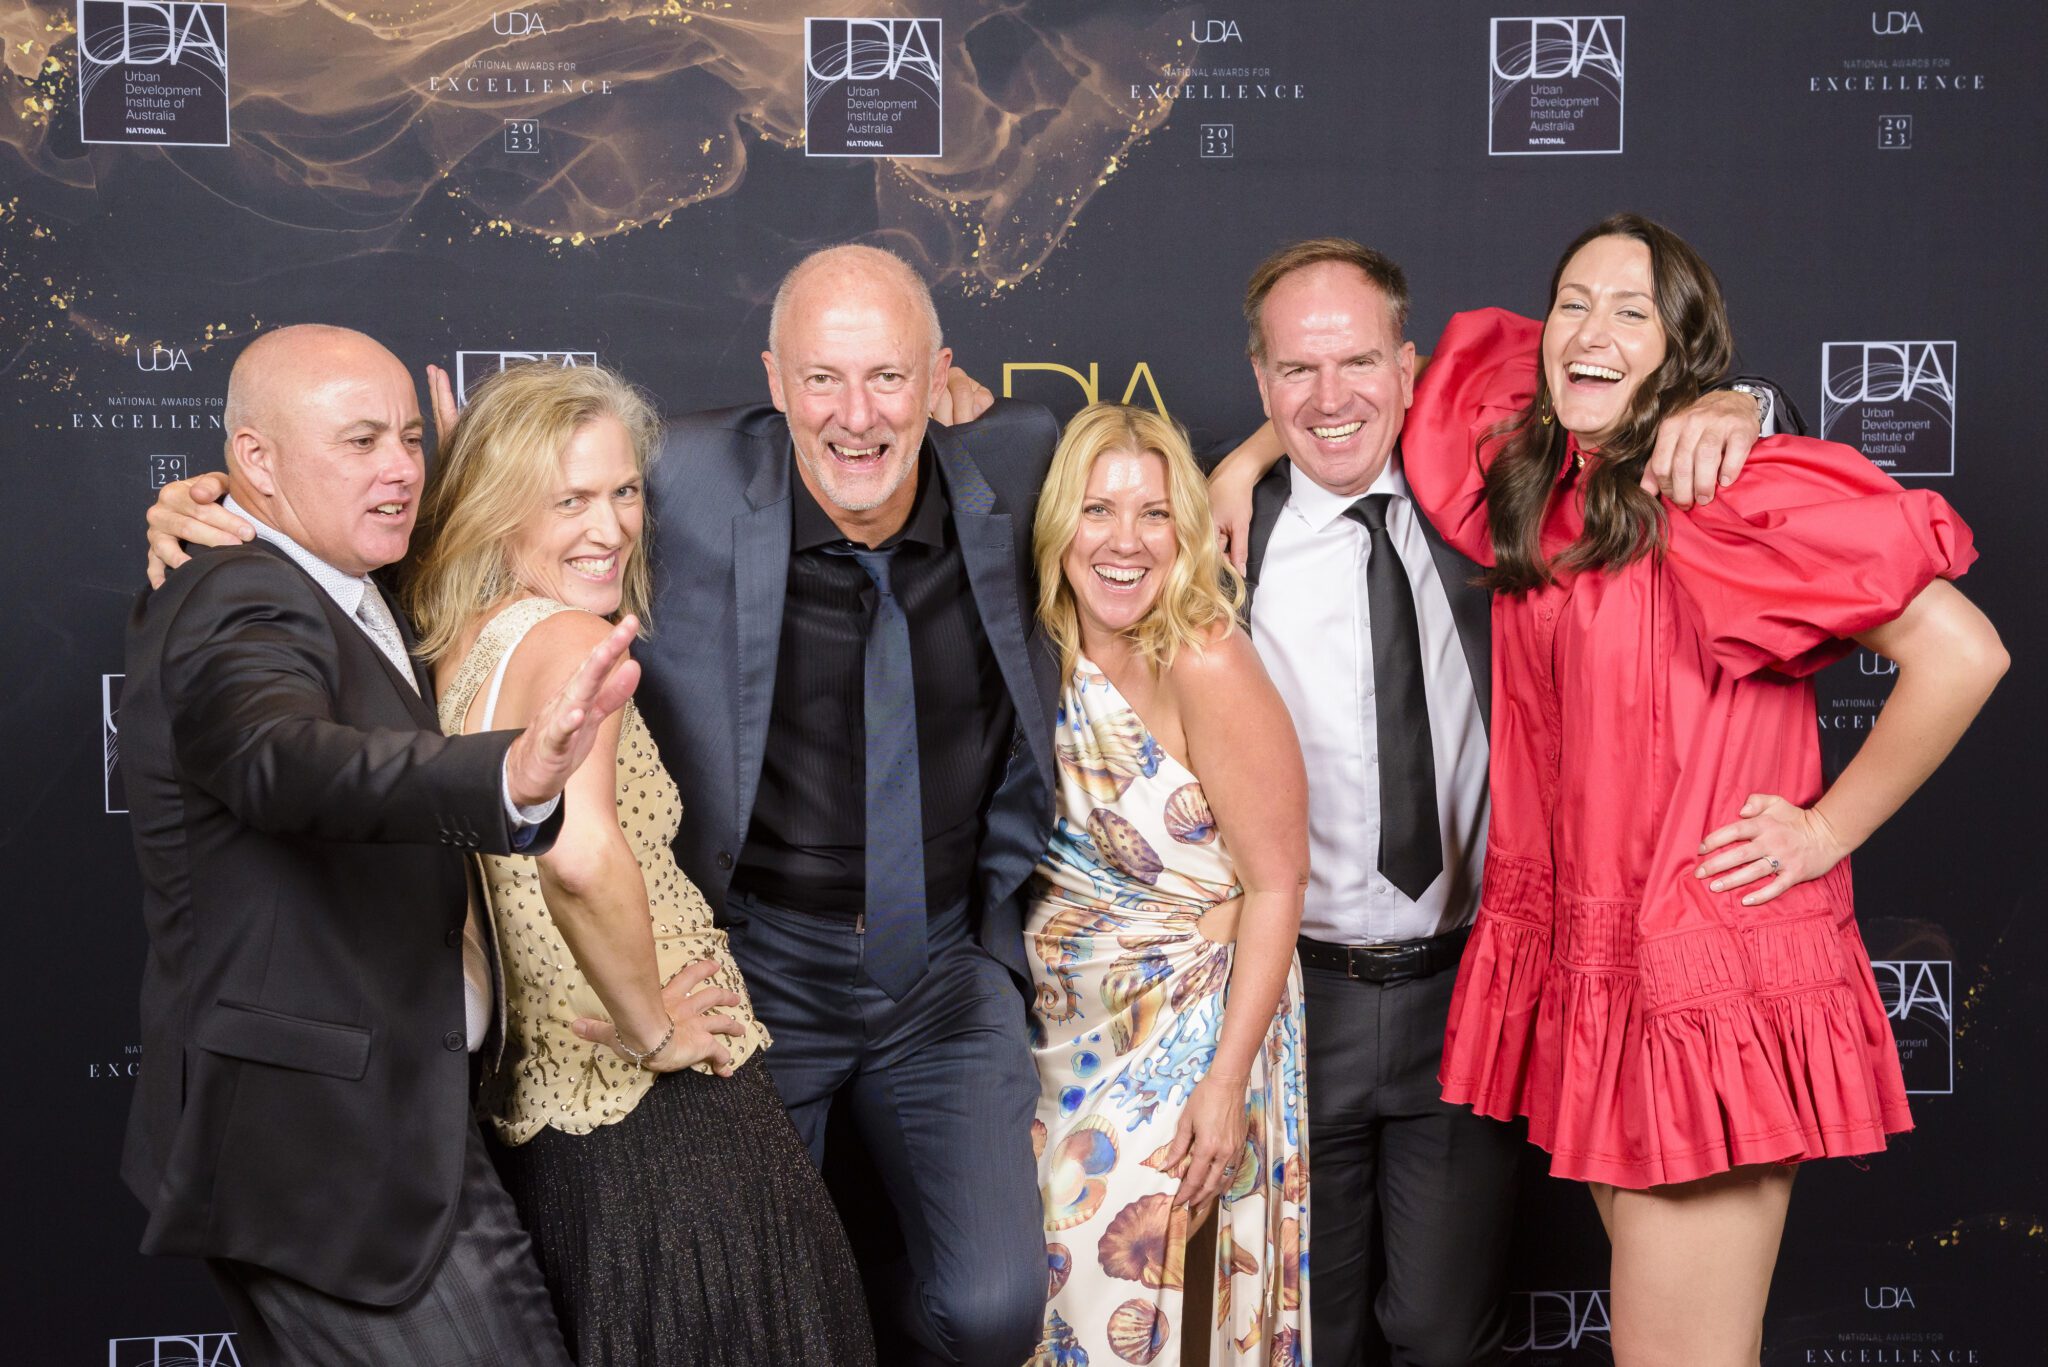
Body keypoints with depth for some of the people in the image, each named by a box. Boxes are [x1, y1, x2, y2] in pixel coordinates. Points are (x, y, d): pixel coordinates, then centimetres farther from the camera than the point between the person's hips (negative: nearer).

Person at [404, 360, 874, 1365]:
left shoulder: (447, 645, 5)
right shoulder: (569, 638, -19)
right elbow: (581, 855, -34)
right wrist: (652, 1027, -21)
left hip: (540, 1107, 9)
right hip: (657, 1121, -9)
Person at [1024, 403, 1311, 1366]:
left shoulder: (1206, 665, -21)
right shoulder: (1046, 650, -4)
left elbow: (1276, 885, -17)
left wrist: (1227, 1079, -18)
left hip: (1186, 1032, -5)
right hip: (1069, 1030, 6)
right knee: (1046, 1290, 11)